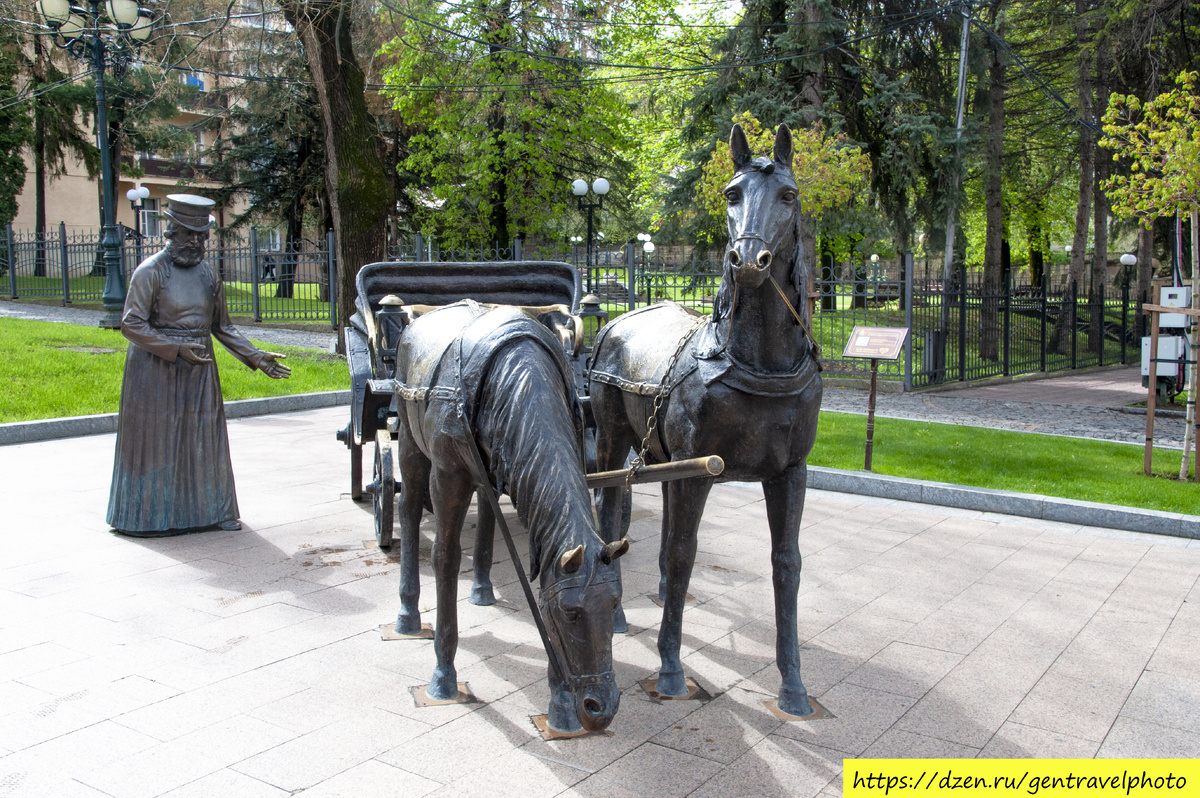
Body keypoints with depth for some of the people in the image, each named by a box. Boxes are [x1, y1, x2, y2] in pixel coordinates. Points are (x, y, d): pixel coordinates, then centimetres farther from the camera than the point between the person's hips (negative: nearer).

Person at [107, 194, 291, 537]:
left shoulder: (208, 274, 10)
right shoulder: (151, 271, -7)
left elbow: (222, 327, 16)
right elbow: (131, 324, -12)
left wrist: (257, 357, 6)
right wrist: (177, 349, -21)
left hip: (199, 368, 5)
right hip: (156, 369, -5)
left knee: (204, 441, 6)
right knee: (155, 441, 1)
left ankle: (208, 511, 15)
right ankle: (150, 516, 11)